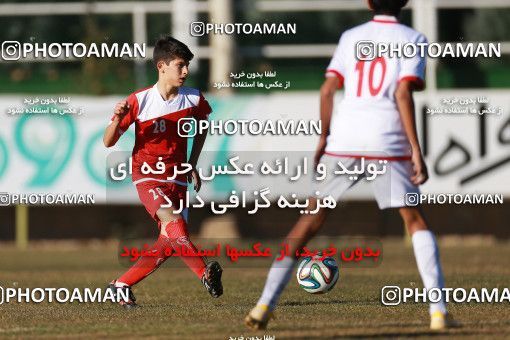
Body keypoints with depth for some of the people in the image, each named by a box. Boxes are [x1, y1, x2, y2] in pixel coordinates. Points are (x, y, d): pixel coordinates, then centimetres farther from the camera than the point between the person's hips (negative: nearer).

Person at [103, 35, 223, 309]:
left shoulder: (193, 99, -1)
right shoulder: (139, 101, -9)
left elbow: (202, 126, 23)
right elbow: (108, 142, -4)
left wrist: (192, 165, 16)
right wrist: (117, 119, -25)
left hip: (177, 178, 5)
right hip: (147, 176, -4)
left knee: (169, 245, -2)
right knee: (174, 222, -31)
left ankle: (121, 285, 12)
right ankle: (205, 274, -35)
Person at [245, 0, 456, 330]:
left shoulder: (351, 37, 14)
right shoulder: (412, 38, 4)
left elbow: (327, 90, 7)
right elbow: (404, 93, -8)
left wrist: (323, 139, 17)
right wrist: (416, 152, -9)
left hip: (343, 140, 2)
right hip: (387, 142, -2)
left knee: (312, 217, 7)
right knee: (415, 220, 9)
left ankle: (266, 303, -2)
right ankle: (439, 311, -1)